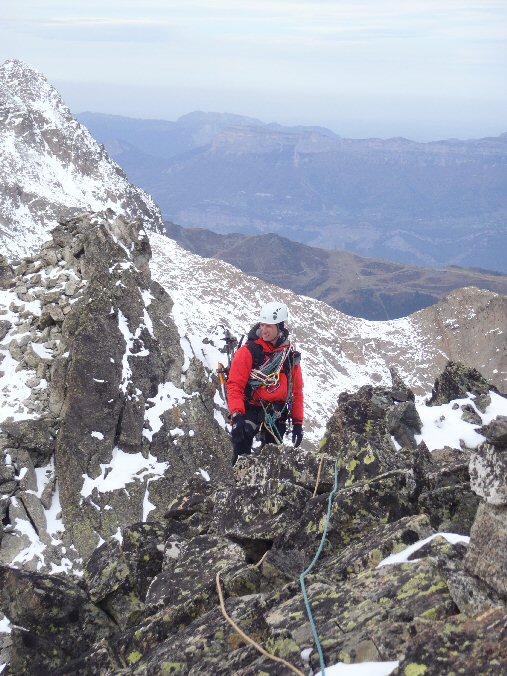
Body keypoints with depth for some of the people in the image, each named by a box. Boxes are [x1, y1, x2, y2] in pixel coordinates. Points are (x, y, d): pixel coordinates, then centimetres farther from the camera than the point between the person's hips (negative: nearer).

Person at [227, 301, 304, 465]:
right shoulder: (248, 351, -7)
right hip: (250, 412, -4)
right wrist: (236, 415, -21)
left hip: (277, 417, 4)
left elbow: (296, 390, 12)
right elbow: (234, 385, -10)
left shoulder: (290, 355, 6)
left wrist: (297, 422, 10)